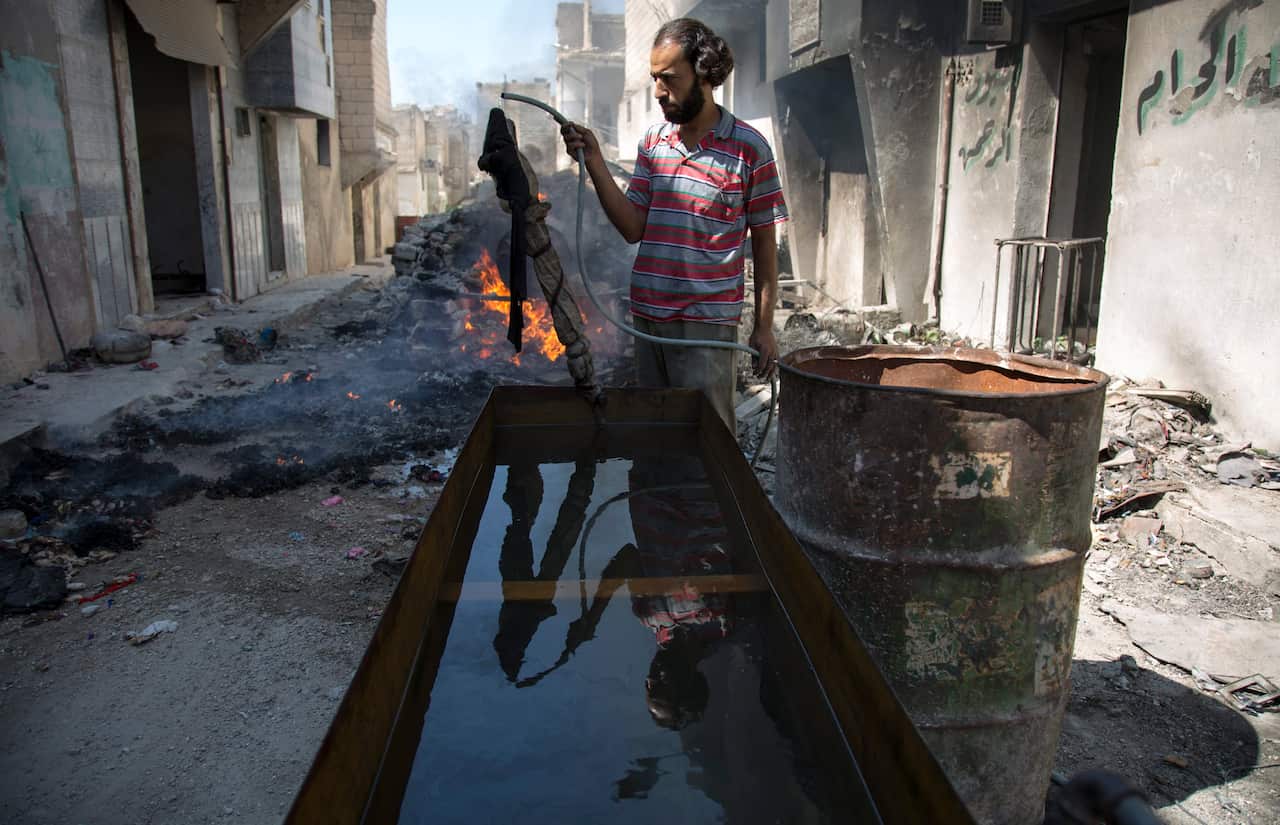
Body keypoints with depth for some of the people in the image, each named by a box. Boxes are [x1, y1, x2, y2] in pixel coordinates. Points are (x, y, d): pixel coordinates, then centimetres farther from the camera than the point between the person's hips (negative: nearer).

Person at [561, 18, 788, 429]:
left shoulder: (748, 147, -5)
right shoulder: (652, 140, 9)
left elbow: (764, 244, -1)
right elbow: (633, 228, 2)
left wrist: (764, 326, -1)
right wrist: (594, 162, -7)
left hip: (707, 322, -5)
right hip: (647, 316, 5)